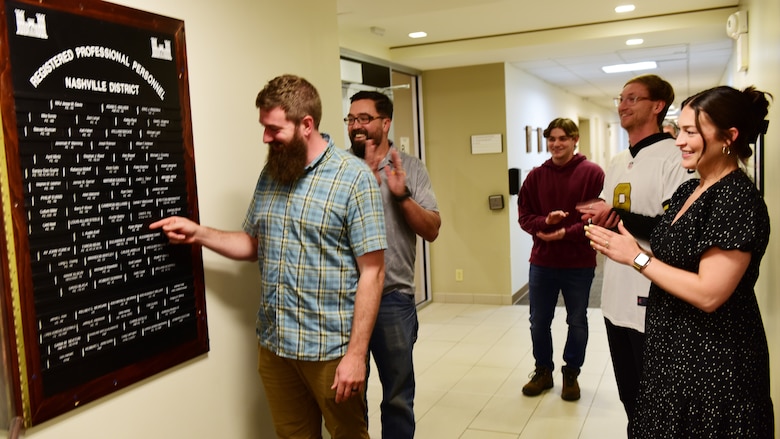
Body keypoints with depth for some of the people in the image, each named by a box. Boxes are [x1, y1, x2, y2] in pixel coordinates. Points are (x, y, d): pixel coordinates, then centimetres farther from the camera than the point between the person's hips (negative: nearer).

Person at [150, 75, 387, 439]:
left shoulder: (353, 177, -13)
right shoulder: (269, 175, 7)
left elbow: (372, 272, -14)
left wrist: (356, 353, -17)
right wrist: (198, 233, 1)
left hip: (329, 349, -5)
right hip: (273, 345, 6)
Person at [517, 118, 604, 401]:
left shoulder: (592, 173, -7)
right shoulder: (536, 176, 3)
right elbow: (524, 216, 2)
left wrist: (566, 233, -20)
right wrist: (545, 222, -17)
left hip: (579, 264, -3)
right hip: (541, 263, 3)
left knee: (577, 322, 12)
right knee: (539, 321, 12)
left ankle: (571, 375, 30)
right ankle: (543, 371, 31)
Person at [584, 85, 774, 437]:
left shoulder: (737, 200, -21)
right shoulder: (689, 190, 6)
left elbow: (709, 294, -26)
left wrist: (637, 257, -21)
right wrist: (620, 234, 1)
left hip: (713, 362, -8)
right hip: (674, 349, 9)